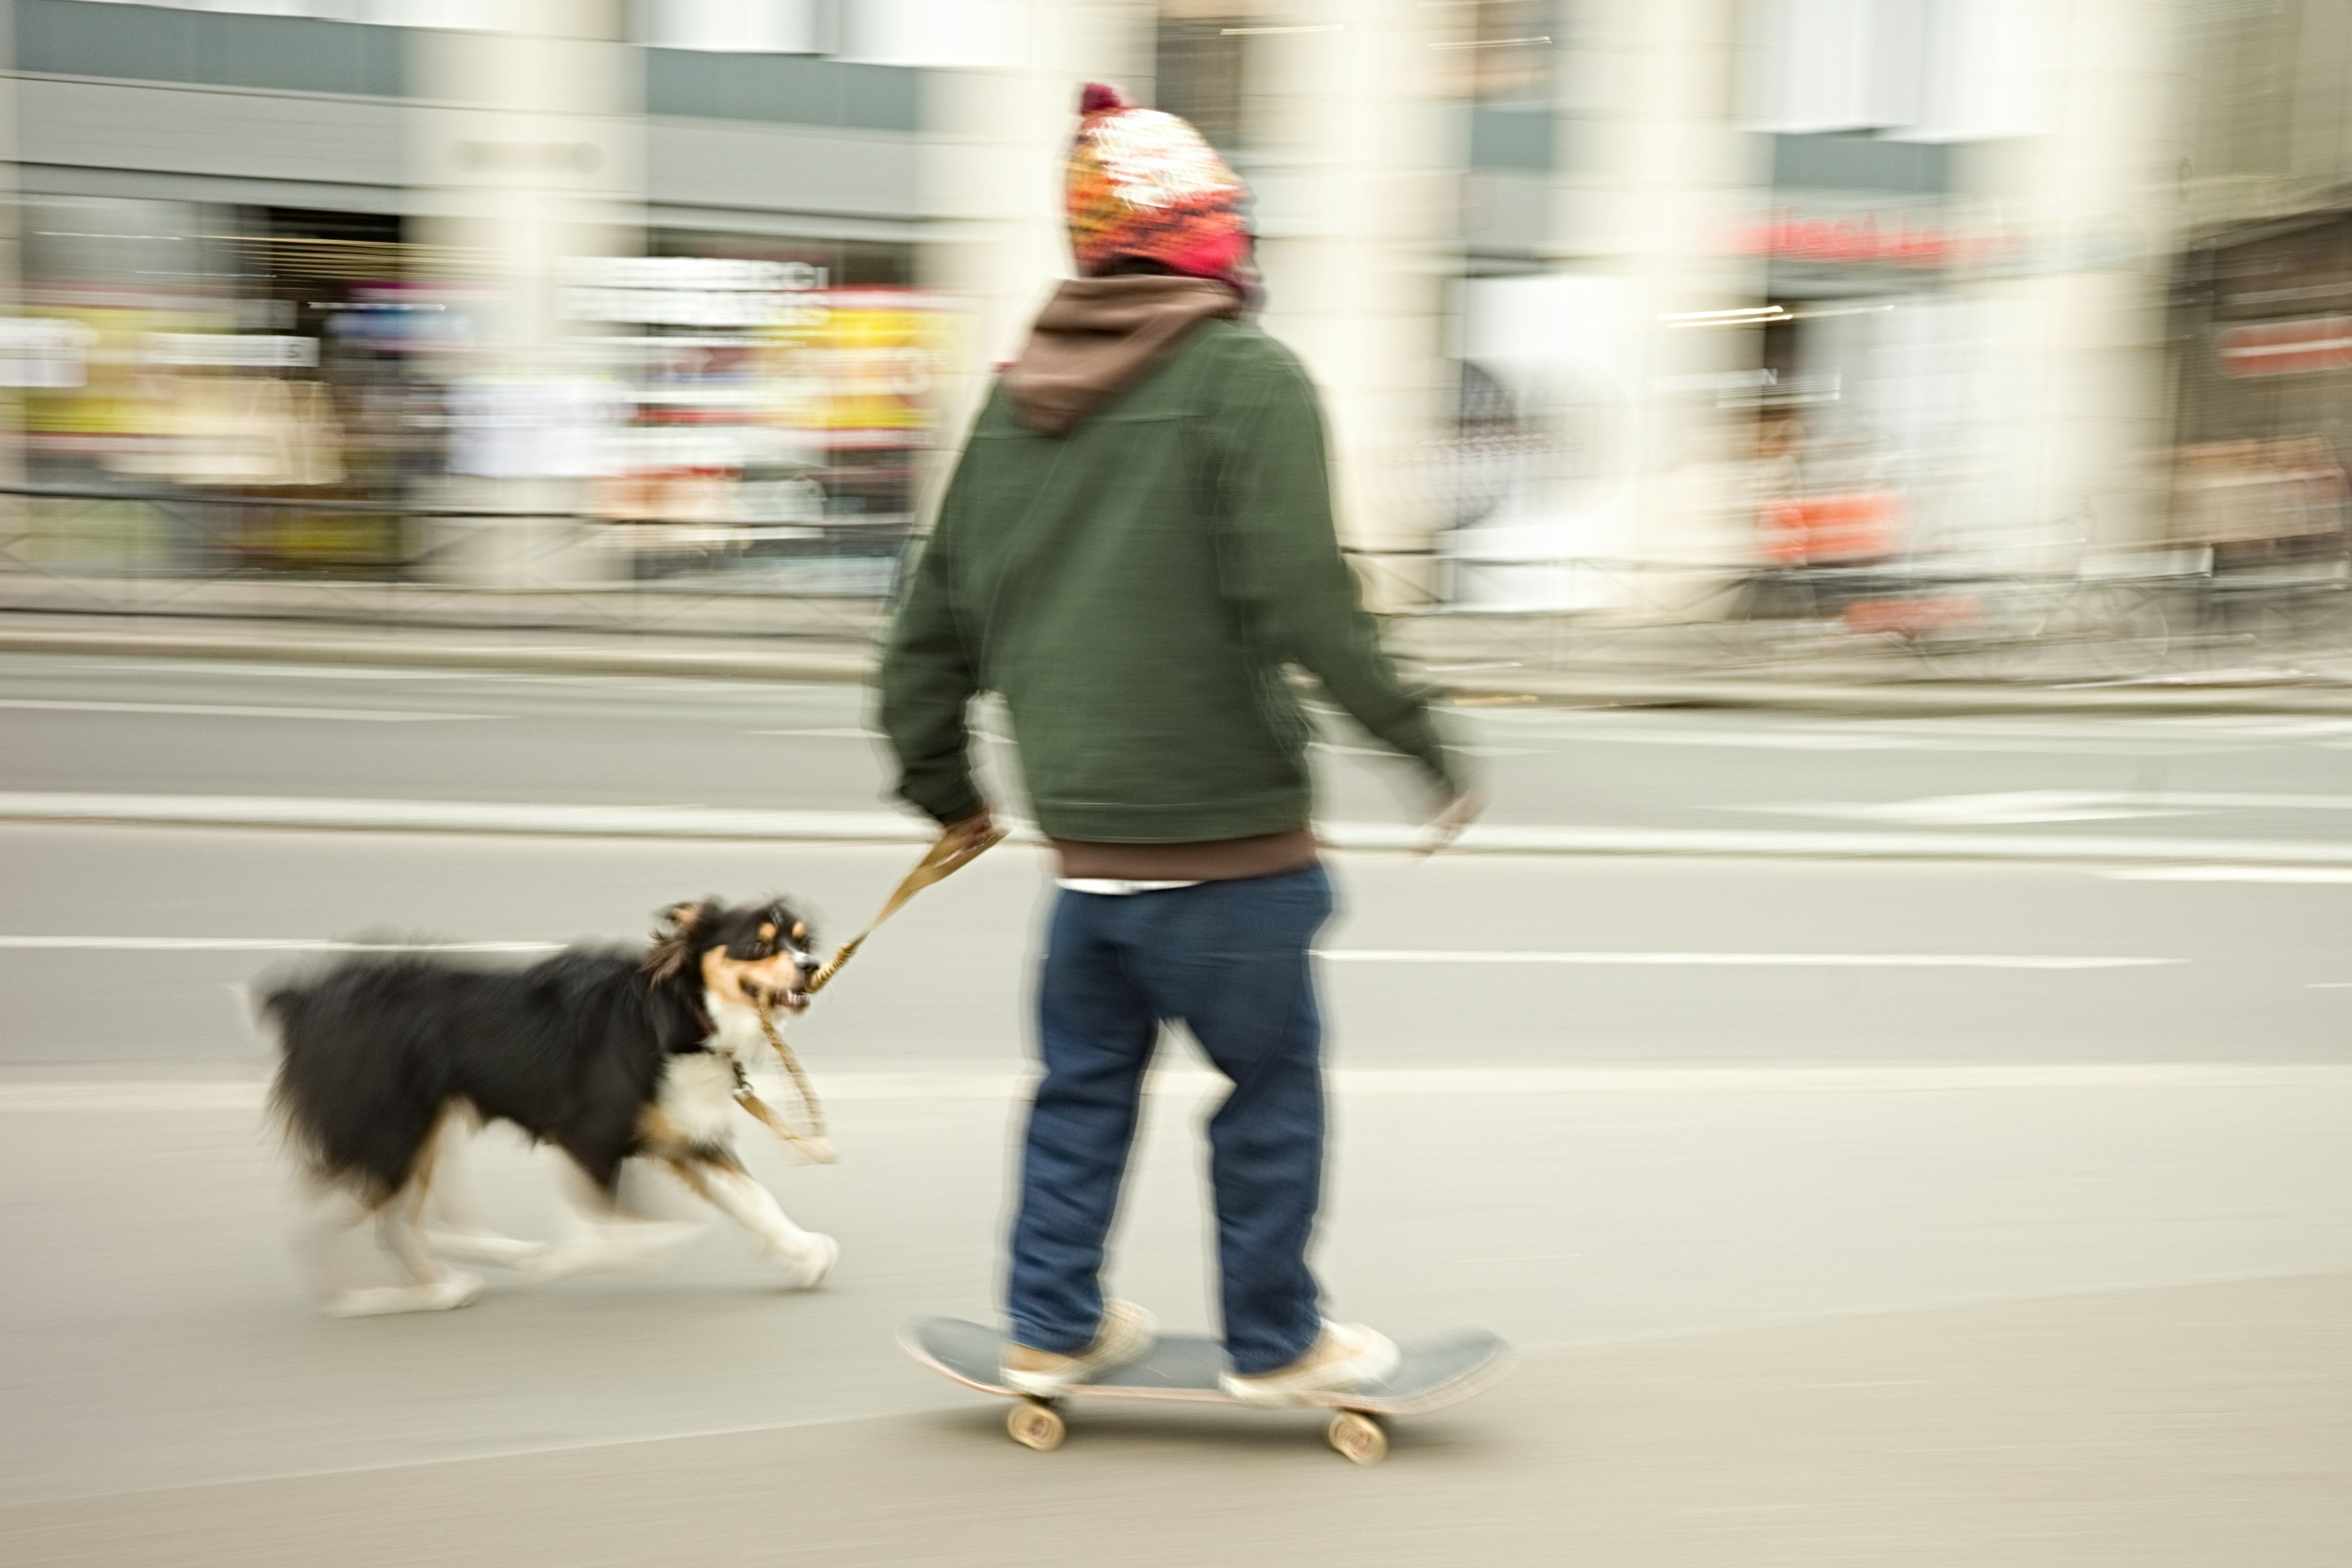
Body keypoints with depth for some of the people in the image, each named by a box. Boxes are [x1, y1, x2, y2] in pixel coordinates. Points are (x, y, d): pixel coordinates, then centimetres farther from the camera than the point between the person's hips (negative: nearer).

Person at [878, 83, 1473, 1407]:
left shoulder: (1020, 397, 11)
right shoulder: (1249, 377, -10)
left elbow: (935, 618, 14)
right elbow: (1303, 597, -20)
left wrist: (941, 780, 25)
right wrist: (1419, 738, -10)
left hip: (1085, 828, 7)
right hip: (1222, 826, -6)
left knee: (1086, 1079, 18)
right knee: (1274, 1084, 8)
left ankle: (1053, 1327, 25)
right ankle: (1276, 1345, 19)